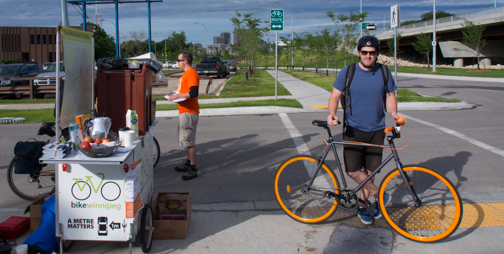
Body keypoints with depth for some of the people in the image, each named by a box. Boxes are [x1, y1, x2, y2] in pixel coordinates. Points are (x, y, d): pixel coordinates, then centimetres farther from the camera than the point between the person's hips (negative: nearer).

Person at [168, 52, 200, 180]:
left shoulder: (191, 74, -17)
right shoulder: (186, 74, 17)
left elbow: (194, 93, -28)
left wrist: (177, 96, -22)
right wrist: (177, 94, 12)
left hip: (189, 112, -11)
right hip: (184, 111, 11)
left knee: (189, 140, -7)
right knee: (187, 140, 19)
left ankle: (193, 169, -1)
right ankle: (188, 163, 31)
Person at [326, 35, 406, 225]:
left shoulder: (384, 72, 2)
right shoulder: (347, 72, -4)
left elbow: (389, 95, 11)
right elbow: (335, 96, -4)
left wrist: (394, 113, -9)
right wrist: (332, 113, -24)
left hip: (376, 130, 2)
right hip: (353, 129, -1)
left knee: (369, 171, 6)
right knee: (353, 170, -11)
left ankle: (363, 206, 25)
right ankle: (378, 195, 12)